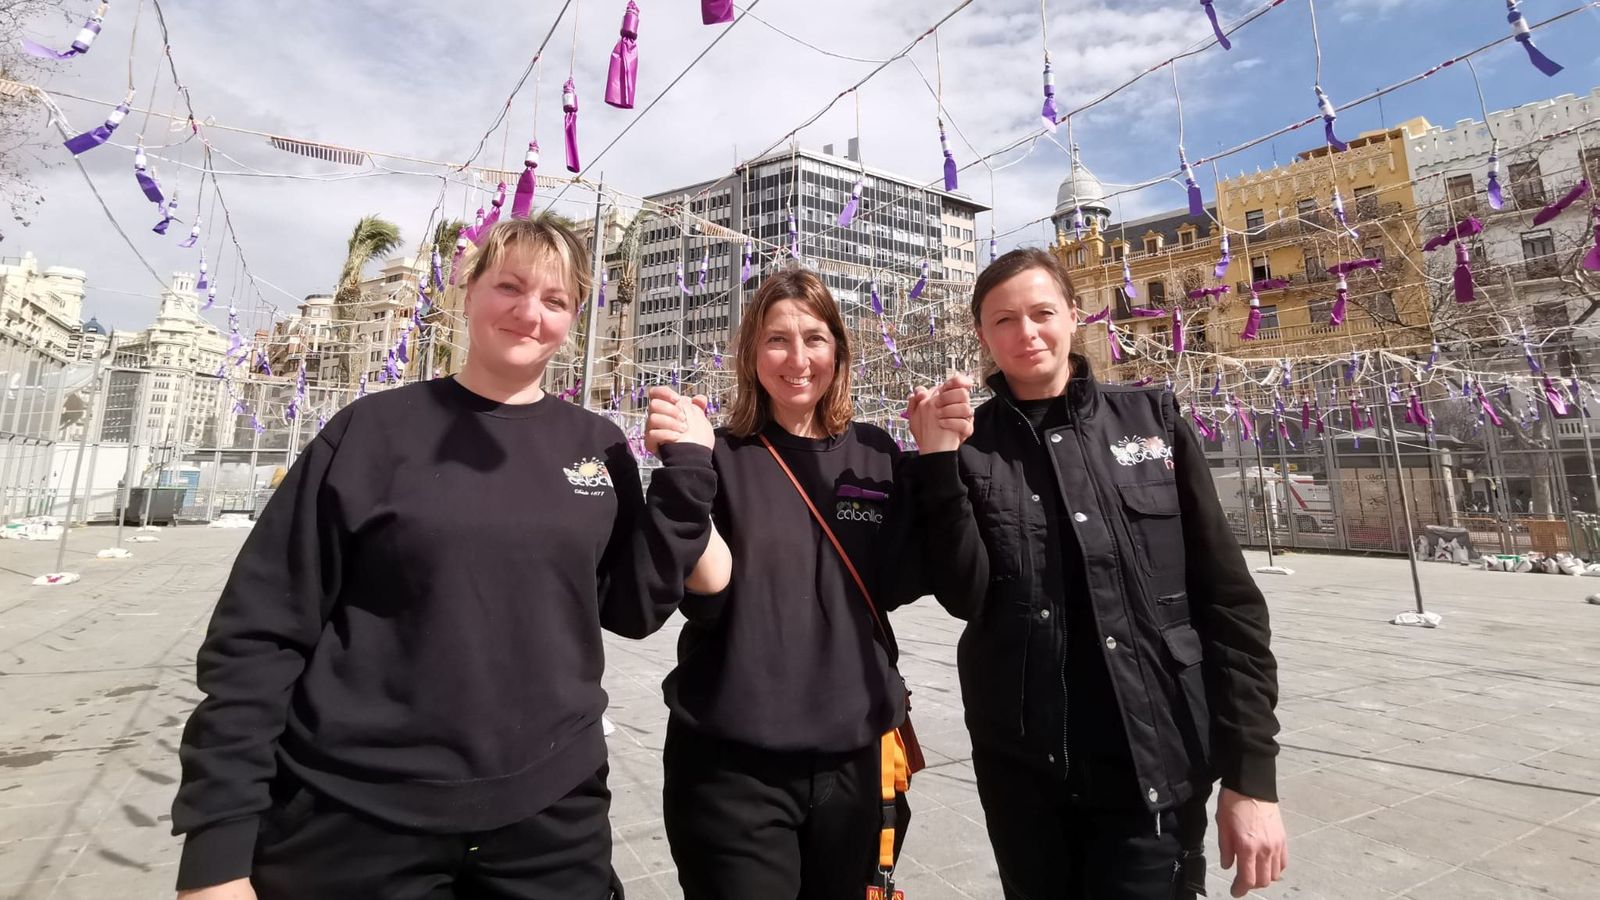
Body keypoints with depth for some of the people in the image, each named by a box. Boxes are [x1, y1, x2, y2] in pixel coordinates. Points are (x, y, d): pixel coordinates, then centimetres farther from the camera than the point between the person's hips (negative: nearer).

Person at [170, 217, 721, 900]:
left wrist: (688, 473, -8)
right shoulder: (375, 430, -6)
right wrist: (217, 838, -8)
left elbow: (634, 607, 0)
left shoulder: (599, 448, 0)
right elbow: (263, 630, -6)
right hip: (354, 820, -1)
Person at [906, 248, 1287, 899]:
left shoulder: (1152, 422, -1)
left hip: (1154, 766, 0)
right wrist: (937, 460, -20)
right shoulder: (969, 445, -2)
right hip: (1021, 768, 1)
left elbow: (1229, 598, -1)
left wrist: (1250, 774, -4)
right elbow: (966, 596, -11)